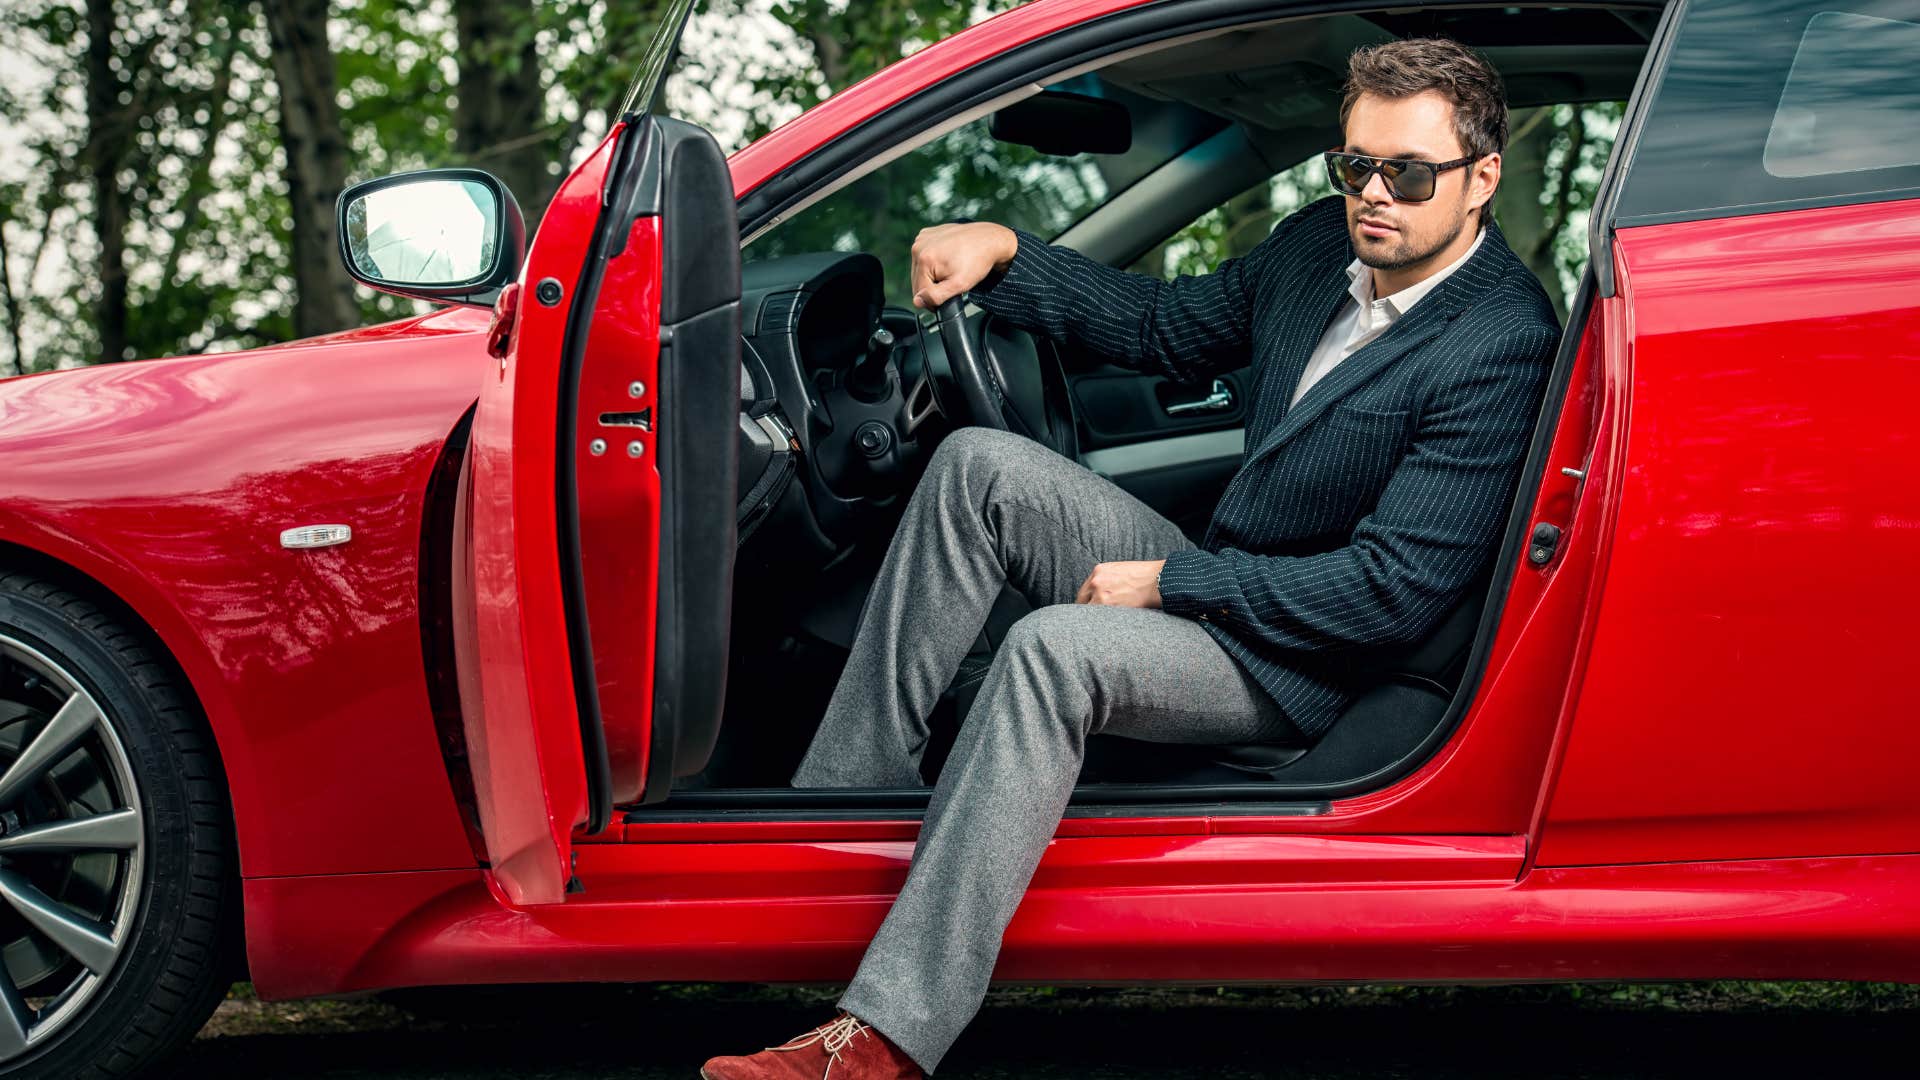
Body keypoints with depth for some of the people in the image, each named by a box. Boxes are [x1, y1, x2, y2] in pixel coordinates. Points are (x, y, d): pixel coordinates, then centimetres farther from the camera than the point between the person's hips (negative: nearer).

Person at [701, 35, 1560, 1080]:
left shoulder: (1501, 345, -21)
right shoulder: (1323, 243, 4)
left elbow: (1394, 589, -24)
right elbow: (1169, 326, 21)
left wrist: (1168, 582, -18)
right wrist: (1002, 254, 7)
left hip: (1298, 670, -9)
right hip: (1212, 585, 9)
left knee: (1054, 649, -34)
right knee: (979, 466, -5)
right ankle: (841, 797, -5)